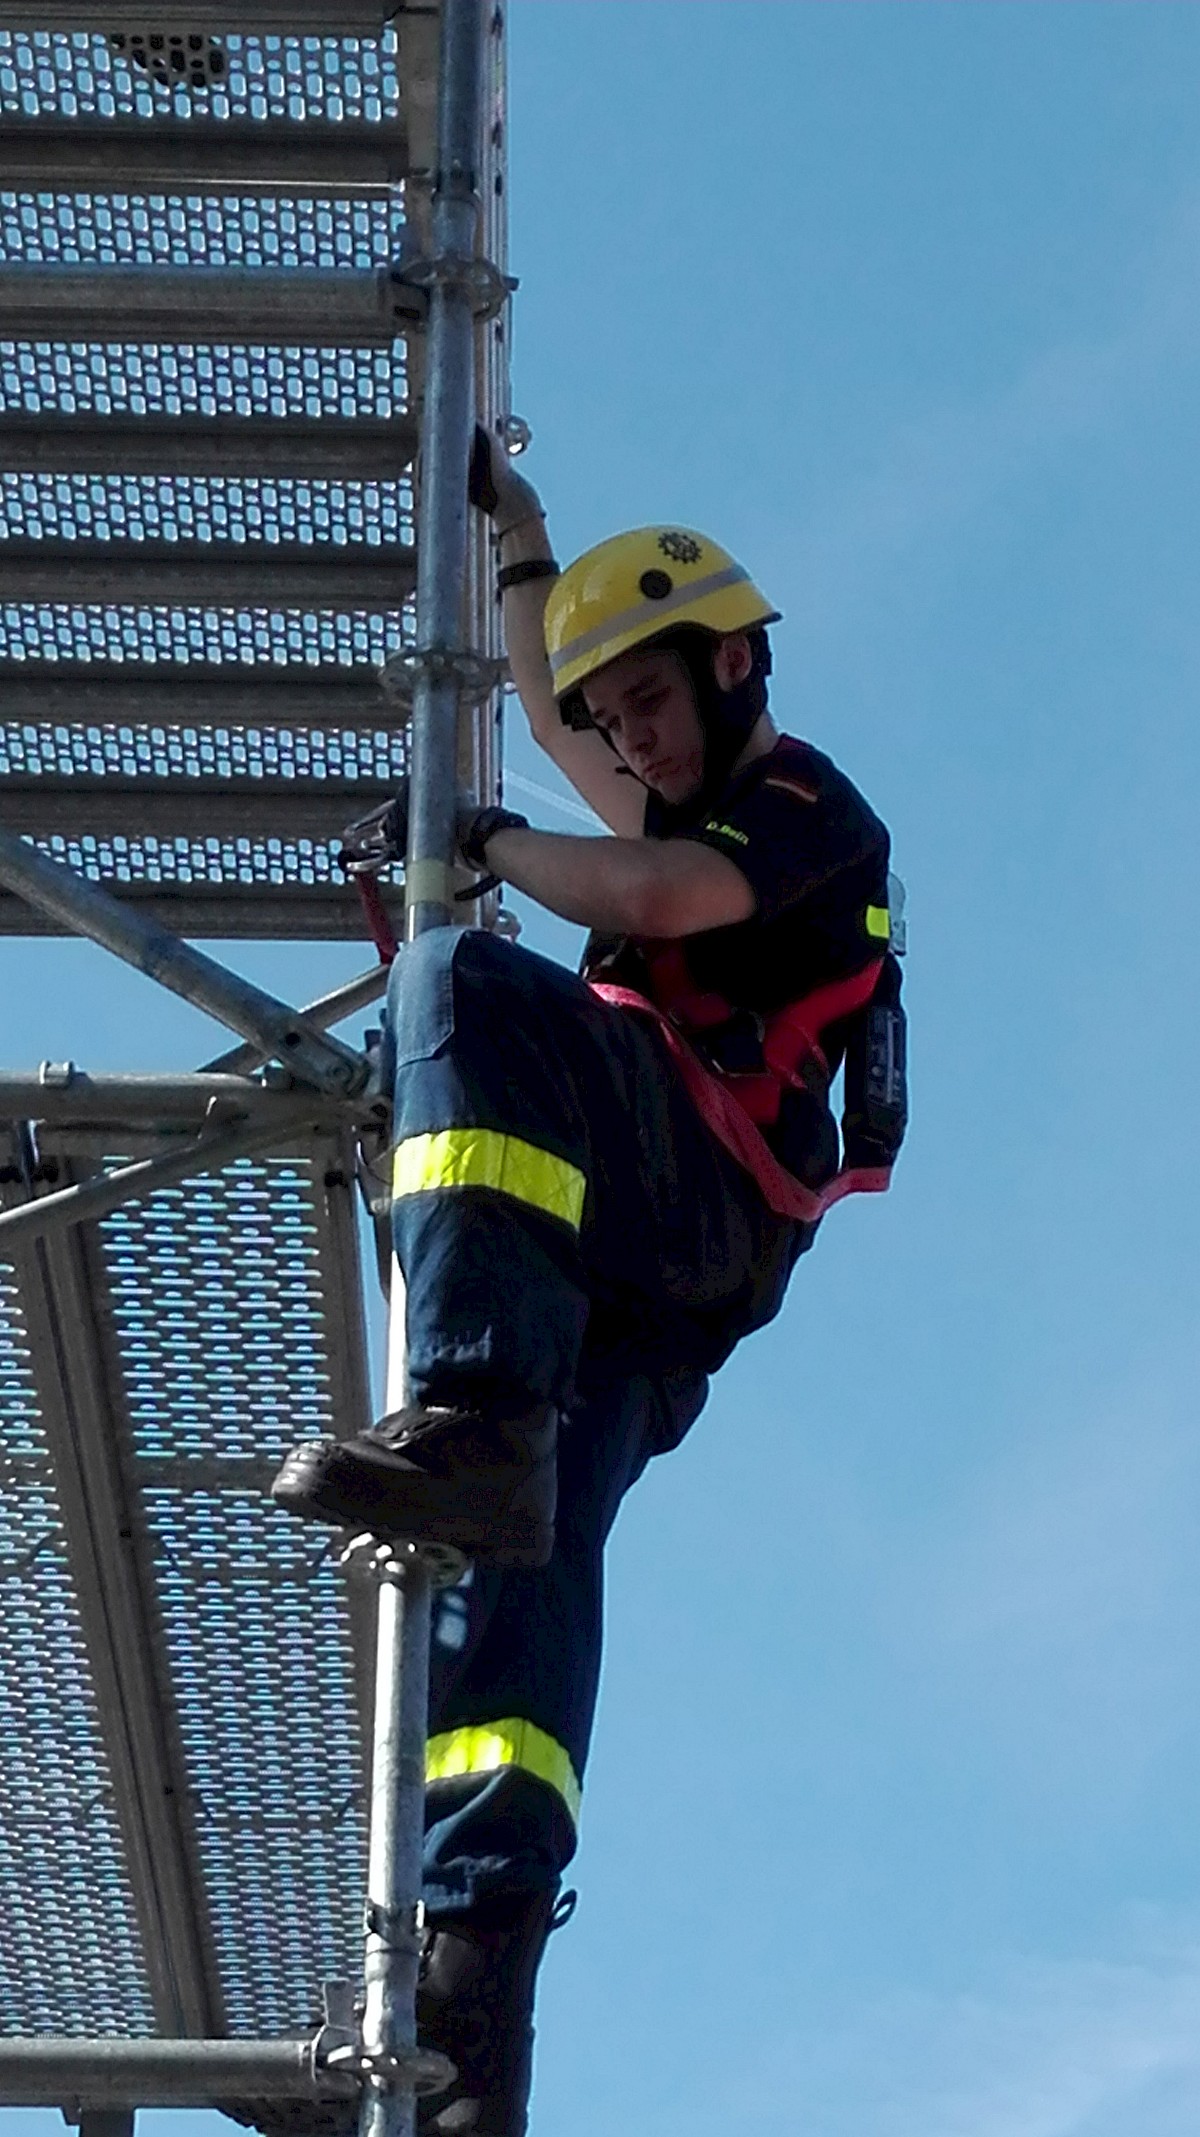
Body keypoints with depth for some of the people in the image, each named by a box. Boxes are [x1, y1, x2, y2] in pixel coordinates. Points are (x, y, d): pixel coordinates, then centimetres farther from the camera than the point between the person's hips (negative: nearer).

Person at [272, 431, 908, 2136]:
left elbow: (648, 895, -13)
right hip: (637, 1283, 9)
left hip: (706, 1198, -9)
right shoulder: (692, 812, 36)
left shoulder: (804, 800, 8)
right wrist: (516, 525, 53)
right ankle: (480, 1963, -29)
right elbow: (553, 709, 53)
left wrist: (487, 842, 1)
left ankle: (473, 1416, -50)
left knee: (463, 979, -30)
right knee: (528, 1546, -12)